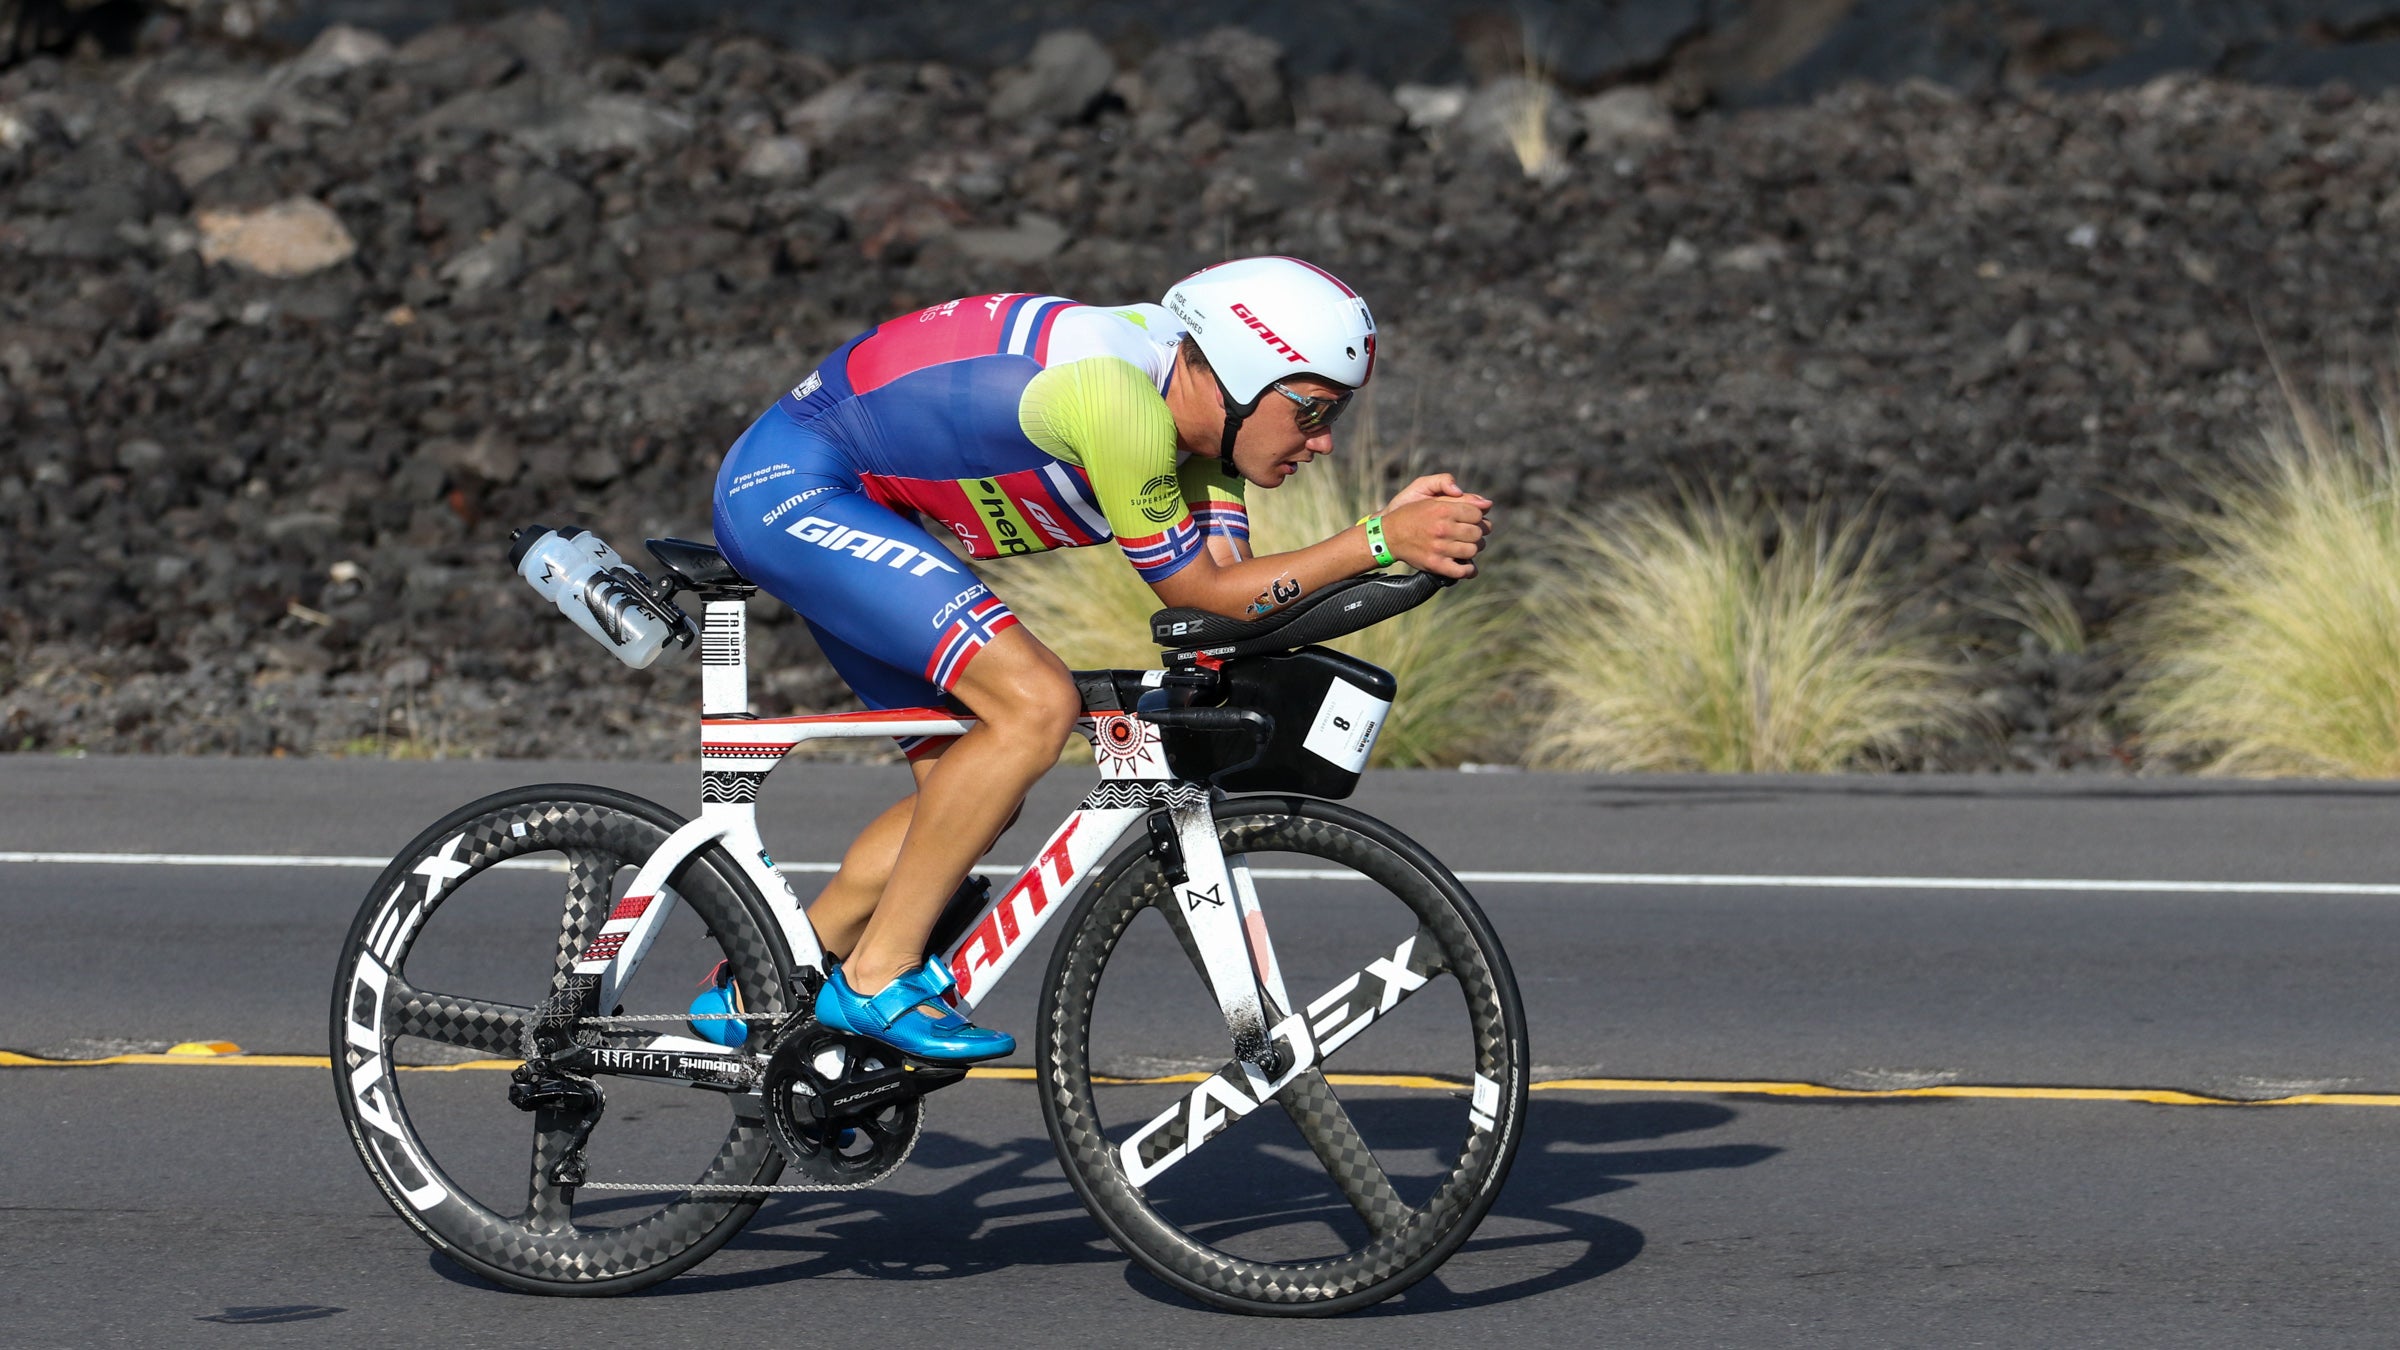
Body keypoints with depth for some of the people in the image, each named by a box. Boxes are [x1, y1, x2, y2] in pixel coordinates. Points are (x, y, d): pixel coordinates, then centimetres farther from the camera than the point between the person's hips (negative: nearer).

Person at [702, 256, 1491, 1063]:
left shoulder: (1193, 402, 0)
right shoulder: (1122, 398, -29)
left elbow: (1231, 589, -6)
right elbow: (1198, 592, -21)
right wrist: (1380, 541, -26)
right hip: (787, 488, -10)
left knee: (974, 794, 9)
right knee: (1036, 703, -22)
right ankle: (879, 981, -13)